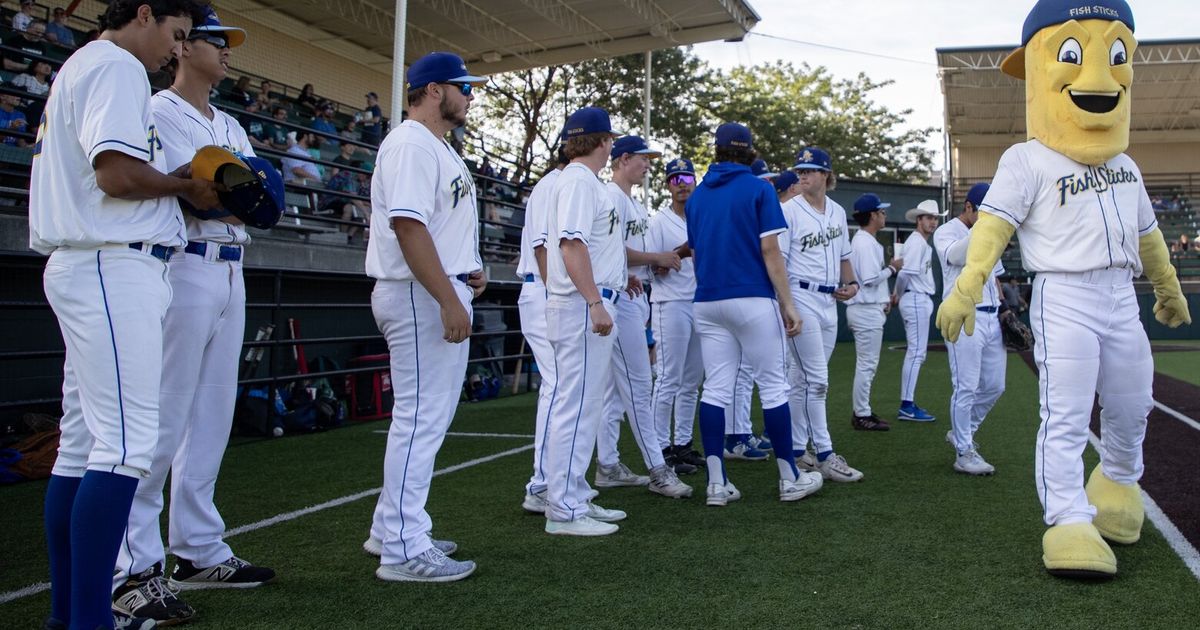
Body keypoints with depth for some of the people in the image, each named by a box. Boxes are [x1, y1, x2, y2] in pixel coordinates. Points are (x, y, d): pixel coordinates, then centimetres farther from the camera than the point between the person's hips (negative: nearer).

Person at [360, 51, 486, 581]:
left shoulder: (438, 149, 21)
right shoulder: (411, 143, -12)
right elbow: (407, 223, -23)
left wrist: (466, 270, 11)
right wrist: (449, 299, -26)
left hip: (440, 294, 11)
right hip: (421, 297, -11)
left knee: (425, 414, 16)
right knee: (422, 416, -9)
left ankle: (393, 529, 26)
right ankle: (403, 551, -3)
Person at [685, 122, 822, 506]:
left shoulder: (696, 197, 12)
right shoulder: (758, 190, -3)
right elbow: (770, 251, -8)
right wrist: (787, 304, -6)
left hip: (707, 302, 5)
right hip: (752, 300, -5)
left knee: (716, 389, 4)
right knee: (773, 385, 3)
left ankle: (716, 484, 3)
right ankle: (790, 479, 10)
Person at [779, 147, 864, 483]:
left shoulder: (838, 212, 14)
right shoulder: (789, 210, -6)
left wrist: (851, 283, 5)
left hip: (830, 302, 7)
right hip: (801, 299, -6)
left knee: (802, 379, 11)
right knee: (816, 379, -9)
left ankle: (797, 451, 17)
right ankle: (824, 455, -6)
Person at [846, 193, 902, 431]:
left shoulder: (866, 240, 16)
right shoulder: (865, 243, -16)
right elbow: (870, 279, -22)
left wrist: (883, 299, 13)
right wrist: (892, 268, -9)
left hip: (869, 308, 11)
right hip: (866, 310, -11)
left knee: (867, 364, 16)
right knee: (867, 364, -5)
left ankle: (862, 410, 22)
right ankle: (861, 415, 1)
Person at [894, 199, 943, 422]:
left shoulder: (923, 243, 19)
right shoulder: (916, 242, -13)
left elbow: (905, 271, 14)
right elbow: (906, 272, -20)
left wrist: (897, 295, 4)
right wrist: (899, 294, -4)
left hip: (921, 300, 11)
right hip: (916, 299, -11)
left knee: (916, 352, 12)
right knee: (916, 352, -10)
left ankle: (909, 403, 16)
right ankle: (907, 407, -9)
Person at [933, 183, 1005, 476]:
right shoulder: (946, 232, -4)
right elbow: (954, 256, -27)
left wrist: (1004, 308, 15)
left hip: (992, 318, 8)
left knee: (994, 385, 12)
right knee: (966, 387, -6)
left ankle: (961, 432, 30)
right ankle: (964, 452, 3)